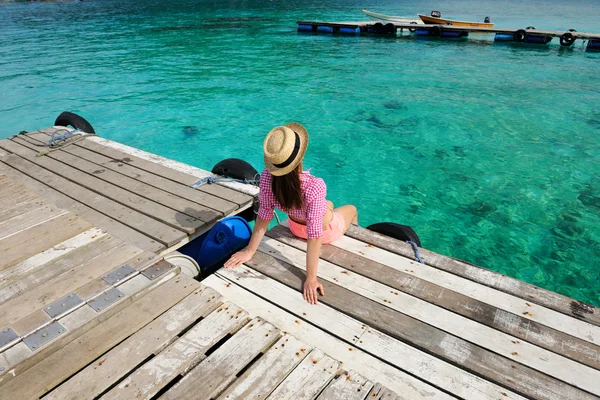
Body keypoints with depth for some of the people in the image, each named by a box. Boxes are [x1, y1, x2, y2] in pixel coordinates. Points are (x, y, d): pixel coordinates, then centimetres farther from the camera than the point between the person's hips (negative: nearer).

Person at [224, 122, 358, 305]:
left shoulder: (267, 176, -33)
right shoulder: (314, 186, -46)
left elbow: (264, 216, -22)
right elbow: (314, 236, -40)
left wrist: (250, 251, -9)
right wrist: (311, 278, -31)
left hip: (296, 227, 4)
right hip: (326, 230, -4)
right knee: (352, 209, 32)